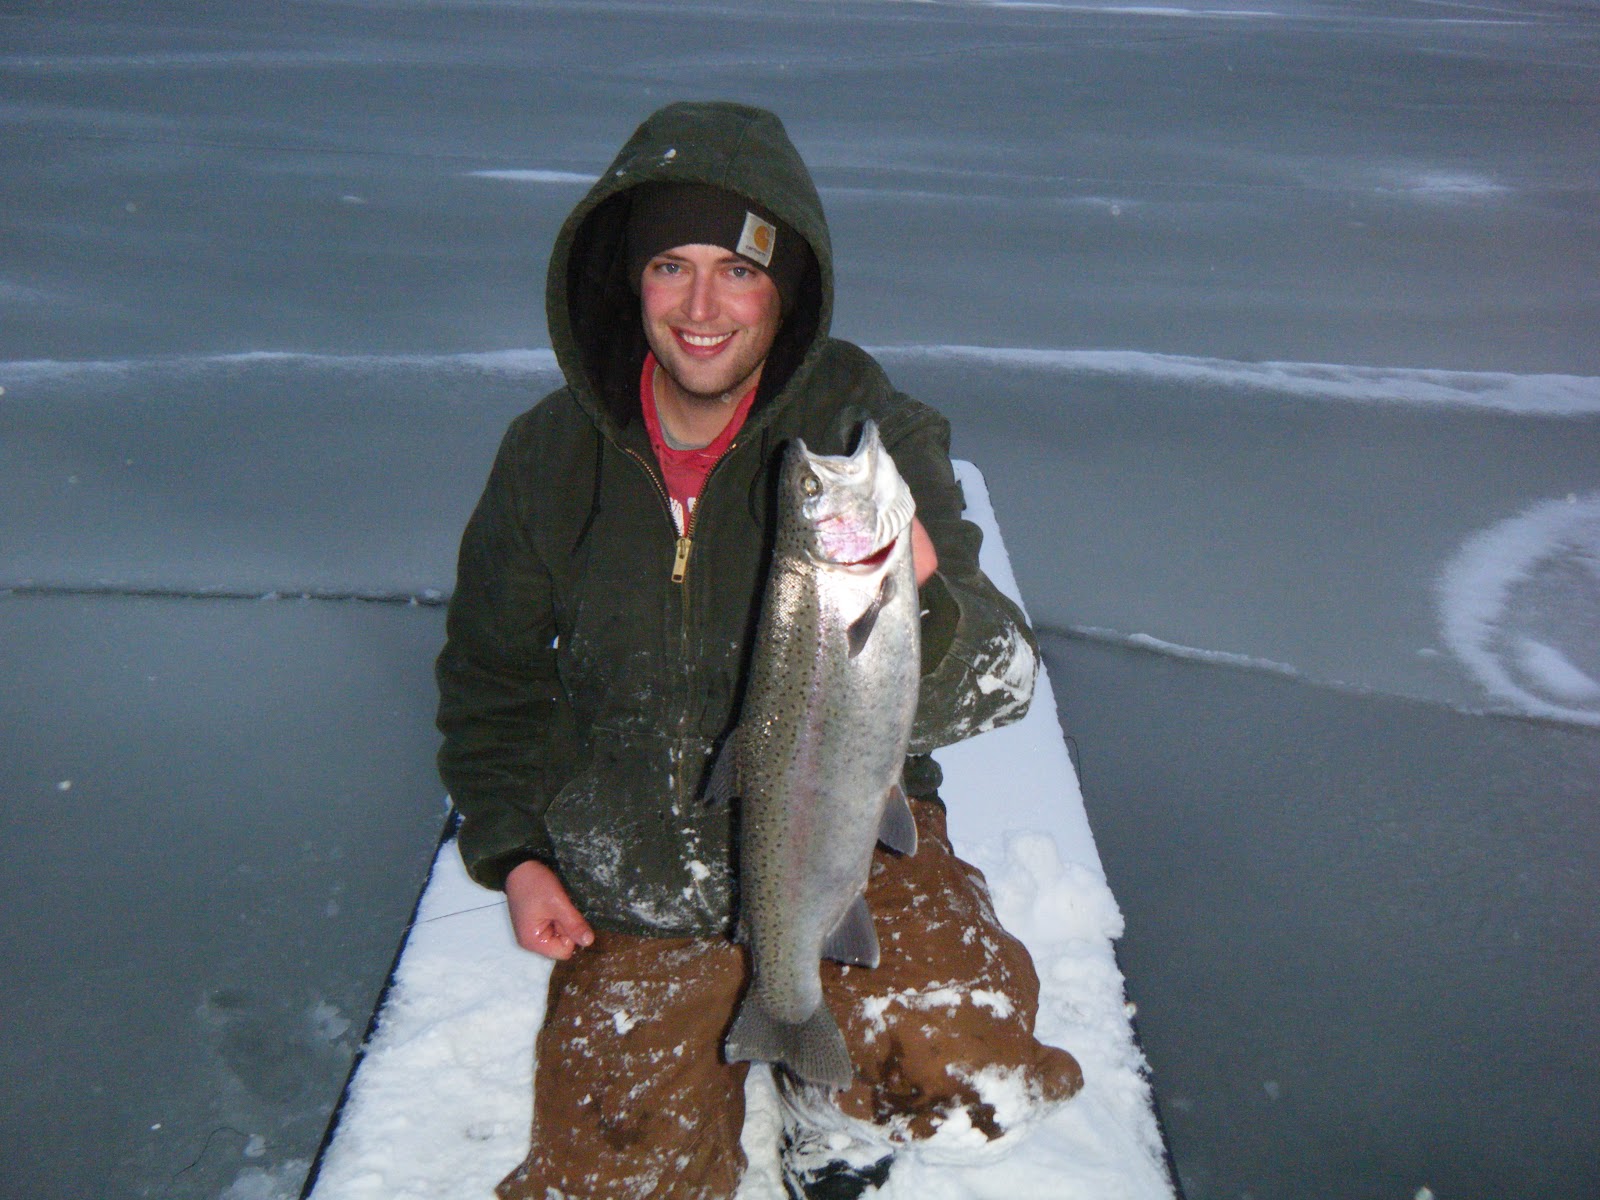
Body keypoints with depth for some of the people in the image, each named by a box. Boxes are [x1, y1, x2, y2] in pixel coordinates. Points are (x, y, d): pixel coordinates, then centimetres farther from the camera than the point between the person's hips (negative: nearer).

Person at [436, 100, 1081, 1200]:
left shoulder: (869, 433, -14)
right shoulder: (552, 458, -6)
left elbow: (993, 690, -23)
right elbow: (495, 675, 11)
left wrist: (919, 611, -45)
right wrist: (513, 850, 1)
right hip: (632, 888, 3)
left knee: (968, 1052, -27)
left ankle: (831, 1105, 11)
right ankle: (728, 1015, 33)